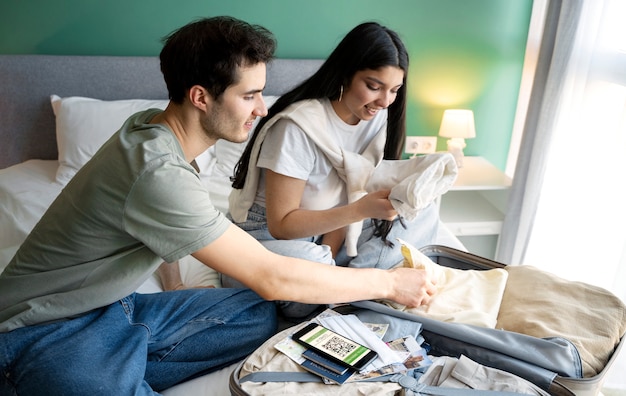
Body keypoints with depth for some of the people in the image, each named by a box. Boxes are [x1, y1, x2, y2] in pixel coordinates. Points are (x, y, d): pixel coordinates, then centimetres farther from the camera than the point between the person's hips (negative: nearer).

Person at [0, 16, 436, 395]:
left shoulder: (154, 125, -1)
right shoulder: (158, 172, -29)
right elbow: (272, 278, -26)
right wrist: (388, 282, -16)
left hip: (112, 306, 9)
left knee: (261, 313, -2)